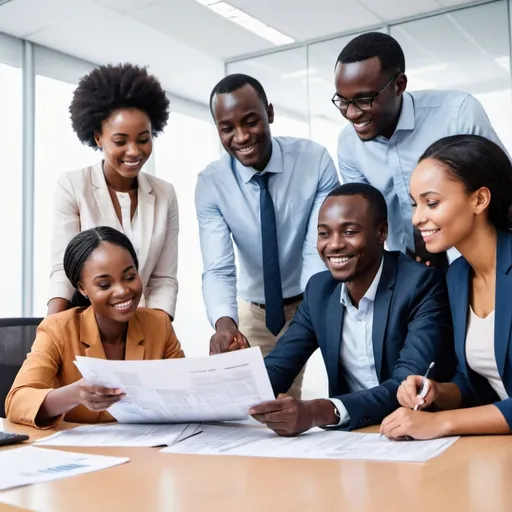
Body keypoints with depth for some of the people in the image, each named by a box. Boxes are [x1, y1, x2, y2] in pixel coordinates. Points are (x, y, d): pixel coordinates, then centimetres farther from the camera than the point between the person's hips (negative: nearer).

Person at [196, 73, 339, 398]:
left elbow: (320, 252, -21)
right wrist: (224, 321, -44)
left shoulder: (316, 161, -18)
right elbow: (218, 269, -23)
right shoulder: (210, 184, -15)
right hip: (255, 311, 1)